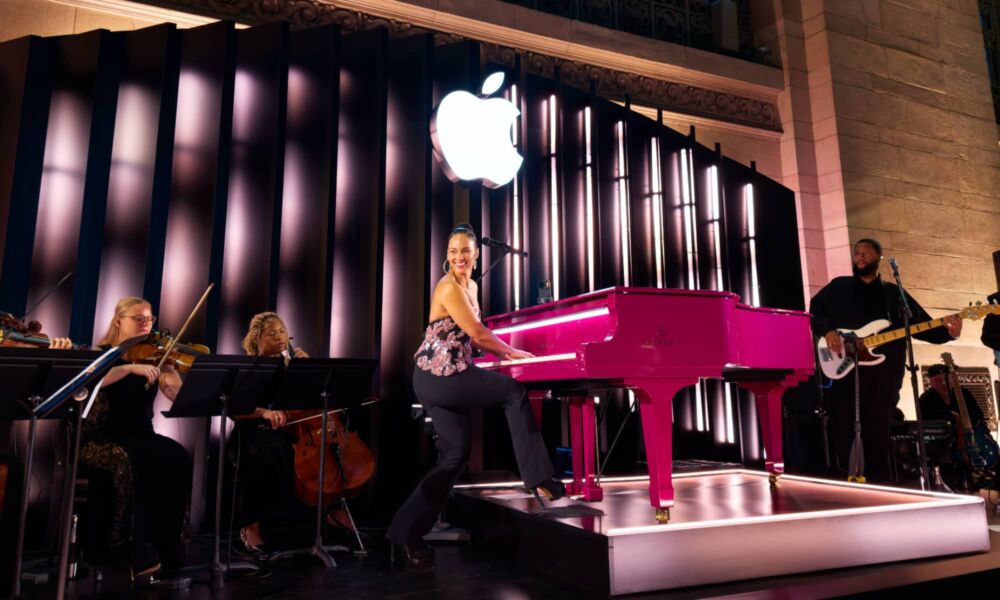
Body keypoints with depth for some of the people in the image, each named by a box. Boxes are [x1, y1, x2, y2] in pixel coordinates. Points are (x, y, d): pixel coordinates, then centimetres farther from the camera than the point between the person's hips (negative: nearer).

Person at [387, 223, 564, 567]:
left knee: (454, 455, 7)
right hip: (440, 375, -9)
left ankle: (408, 530, 12)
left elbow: (472, 335, 24)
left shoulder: (470, 286, 16)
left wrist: (505, 353, 14)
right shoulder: (449, 287, -14)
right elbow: (478, 334, -14)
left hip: (441, 377, 9)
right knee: (515, 392, -3)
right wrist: (512, 353, 1)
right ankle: (539, 479, 3)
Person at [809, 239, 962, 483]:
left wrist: (948, 332, -8)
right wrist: (827, 331, -10)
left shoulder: (894, 293, 16)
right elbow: (813, 310, 8)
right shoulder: (838, 287, 13)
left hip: (882, 373, 2)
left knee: (878, 434, 6)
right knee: (842, 433, -2)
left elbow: (923, 326, 11)